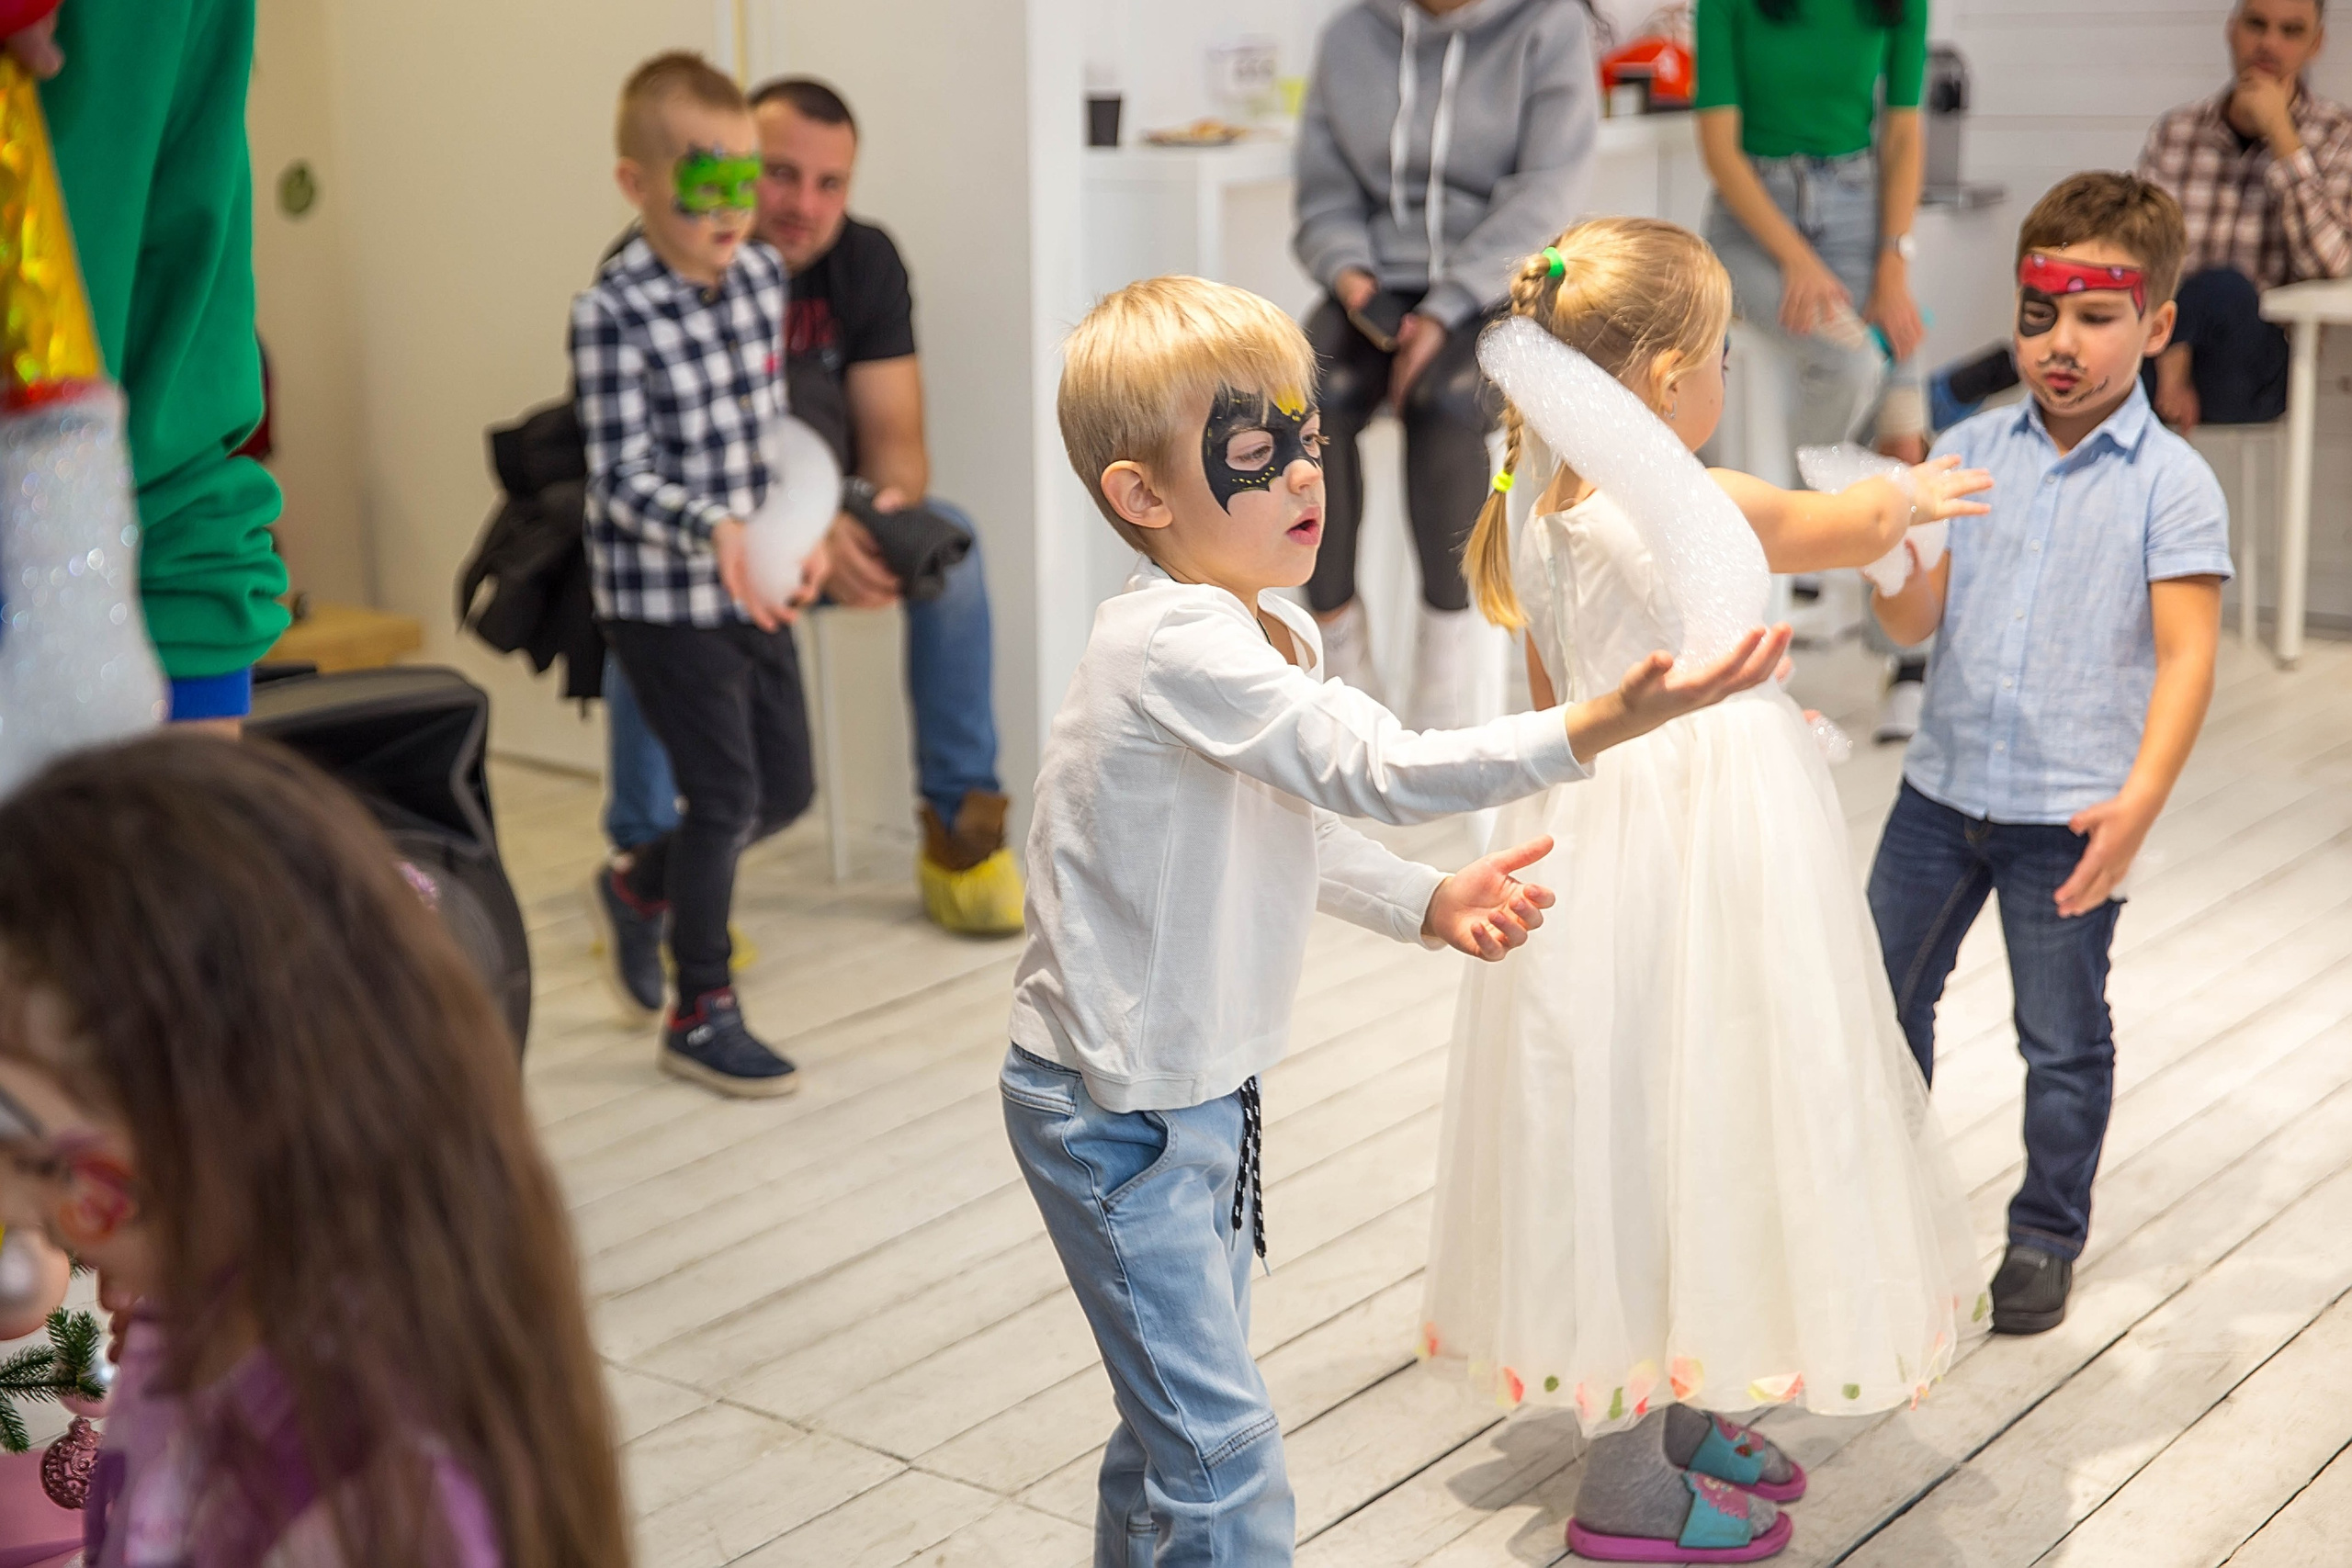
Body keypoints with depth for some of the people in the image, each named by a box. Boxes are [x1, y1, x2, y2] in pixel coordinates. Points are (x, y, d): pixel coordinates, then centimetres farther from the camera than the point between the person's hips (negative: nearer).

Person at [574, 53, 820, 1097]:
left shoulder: (761, 275, 3)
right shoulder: (613, 314, -18)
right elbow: (623, 480, -19)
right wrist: (713, 530, -36)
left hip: (750, 589, 7)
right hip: (662, 599, -7)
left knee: (787, 788, 12)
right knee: (726, 795, -4)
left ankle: (639, 889, 39)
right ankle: (701, 1018, 14)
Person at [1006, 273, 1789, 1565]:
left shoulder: (1273, 633, 6)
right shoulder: (1174, 643, -26)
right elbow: (1373, 771, -35)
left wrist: (1422, 903, 2)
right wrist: (1598, 726, -41)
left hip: (1200, 1085, 10)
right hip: (1115, 1105, -10)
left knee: (1178, 1417, 20)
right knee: (1219, 1443, -9)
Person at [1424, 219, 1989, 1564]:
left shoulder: (1538, 511, 3)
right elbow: (1862, 525, -2)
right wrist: (1919, 492, 19)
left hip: (1591, 826, 8)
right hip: (1696, 844, -8)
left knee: (1629, 1132, 18)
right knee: (1666, 1127, 2)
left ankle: (1663, 1408, 35)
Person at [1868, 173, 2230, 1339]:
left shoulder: (2172, 484, -9)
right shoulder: (1968, 452, 2)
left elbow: (2186, 658, -14)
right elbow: (1914, 622, -2)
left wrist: (2139, 800, -25)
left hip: (2072, 811, -4)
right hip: (1943, 784, 4)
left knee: (2063, 1035, 8)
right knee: (1880, 992, 15)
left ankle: (2046, 1236, 27)